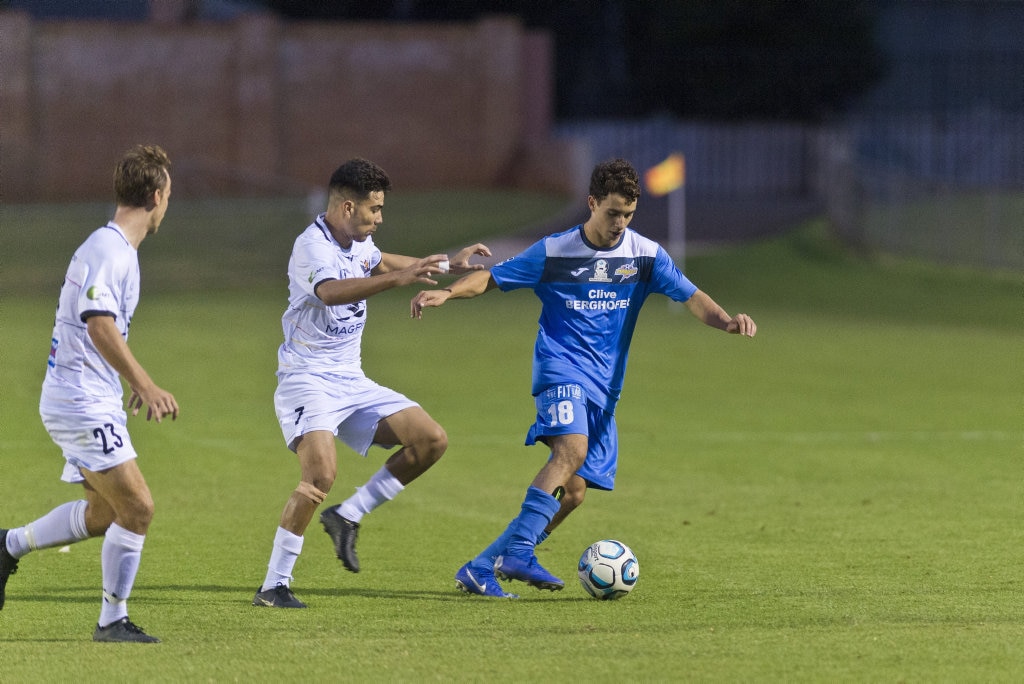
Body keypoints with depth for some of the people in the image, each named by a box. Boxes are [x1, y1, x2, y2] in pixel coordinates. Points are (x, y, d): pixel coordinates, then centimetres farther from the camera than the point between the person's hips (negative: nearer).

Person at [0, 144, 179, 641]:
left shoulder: (120, 250, 14)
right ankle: (112, 620, -3)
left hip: (91, 402, 10)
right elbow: (100, 326, -29)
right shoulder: (106, 250, -18)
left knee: (105, 511, 17)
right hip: (82, 401, -10)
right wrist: (147, 386, -30)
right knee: (137, 507, -10)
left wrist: (135, 383, 31)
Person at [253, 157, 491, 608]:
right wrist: (397, 279, -50)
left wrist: (449, 265, 37)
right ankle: (273, 586, -19)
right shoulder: (312, 246, -18)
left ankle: (347, 517, 8)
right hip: (306, 380, -9)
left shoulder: (358, 244, 10)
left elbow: (378, 262, 36)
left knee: (431, 440, -1)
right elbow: (331, 291, -41)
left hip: (351, 381, 9)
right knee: (321, 473, -28)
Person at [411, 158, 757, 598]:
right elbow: (490, 278, 3)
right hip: (561, 368, -5)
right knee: (572, 448, -31)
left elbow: (692, 297, -1)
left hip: (604, 386, 5)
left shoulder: (645, 255, 5)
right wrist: (446, 293, -14)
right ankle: (518, 552, -35)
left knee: (573, 490, -1)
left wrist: (726, 321, -21)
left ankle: (481, 568, 8)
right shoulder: (554, 252, -2)